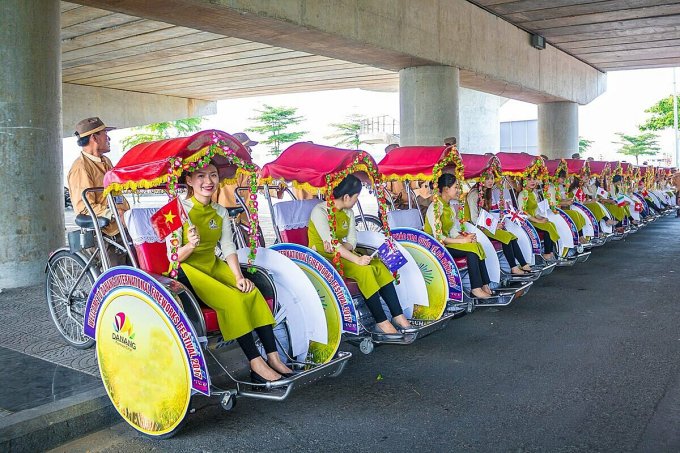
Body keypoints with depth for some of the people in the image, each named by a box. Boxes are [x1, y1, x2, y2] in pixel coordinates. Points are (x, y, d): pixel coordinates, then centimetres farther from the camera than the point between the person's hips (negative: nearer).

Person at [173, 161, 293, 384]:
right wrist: (191, 245, -36)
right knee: (232, 299, -27)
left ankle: (273, 357, -16)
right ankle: (256, 365, -22)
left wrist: (238, 277, -12)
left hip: (213, 266, 6)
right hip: (187, 270, -6)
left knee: (252, 292, -18)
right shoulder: (181, 210, -13)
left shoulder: (220, 212, 5)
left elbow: (228, 248, 4)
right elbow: (173, 257, -16)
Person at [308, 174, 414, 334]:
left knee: (378, 265, -18)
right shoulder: (320, 211, -16)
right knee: (364, 270, -29)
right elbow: (330, 243, -26)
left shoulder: (348, 212, 9)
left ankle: (398, 316, -19)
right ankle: (381, 323, -24)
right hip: (323, 257, -7)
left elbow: (352, 241, 2)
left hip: (341, 253, 7)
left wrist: (339, 247, -20)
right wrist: (357, 259, -32)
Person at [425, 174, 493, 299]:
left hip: (446, 242, 8)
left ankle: (484, 285, -16)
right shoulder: (435, 207, -16)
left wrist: (465, 237, -10)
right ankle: (476, 288, -21)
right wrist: (462, 240, -20)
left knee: (477, 245, -14)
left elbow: (453, 232, 10)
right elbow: (438, 237, -22)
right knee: (471, 249, -24)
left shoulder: (449, 206, 12)